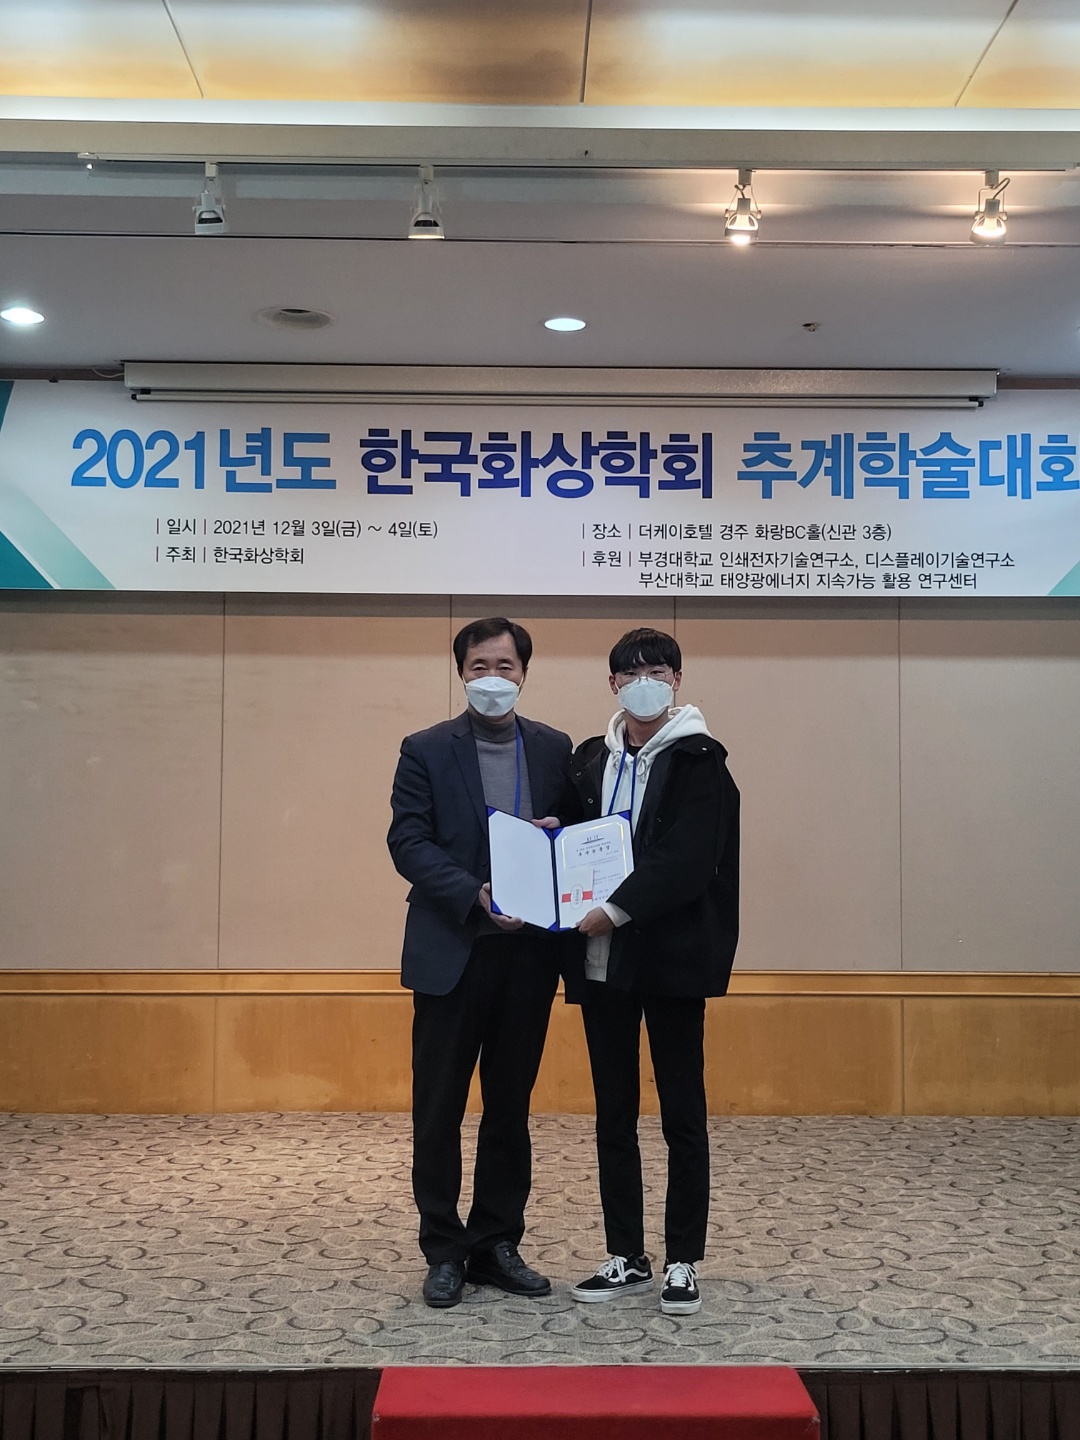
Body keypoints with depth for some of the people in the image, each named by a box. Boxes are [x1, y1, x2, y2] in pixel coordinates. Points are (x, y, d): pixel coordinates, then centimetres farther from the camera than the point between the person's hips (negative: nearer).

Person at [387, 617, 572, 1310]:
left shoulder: (554, 749, 8)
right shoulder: (426, 750, 0)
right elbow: (409, 842, -8)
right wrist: (476, 897, -20)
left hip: (529, 951, 3)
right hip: (451, 953, -3)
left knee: (511, 1107, 12)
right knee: (439, 1109, 4)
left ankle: (497, 1243, 25)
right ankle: (444, 1251, 18)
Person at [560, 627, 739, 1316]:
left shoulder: (699, 761, -5)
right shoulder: (590, 760, 11)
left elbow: (687, 860, -15)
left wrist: (616, 910, -20)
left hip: (672, 957, -5)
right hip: (603, 958, 5)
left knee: (682, 1113, 4)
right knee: (614, 1112, 11)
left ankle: (683, 1264, 16)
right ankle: (627, 1258, 22)